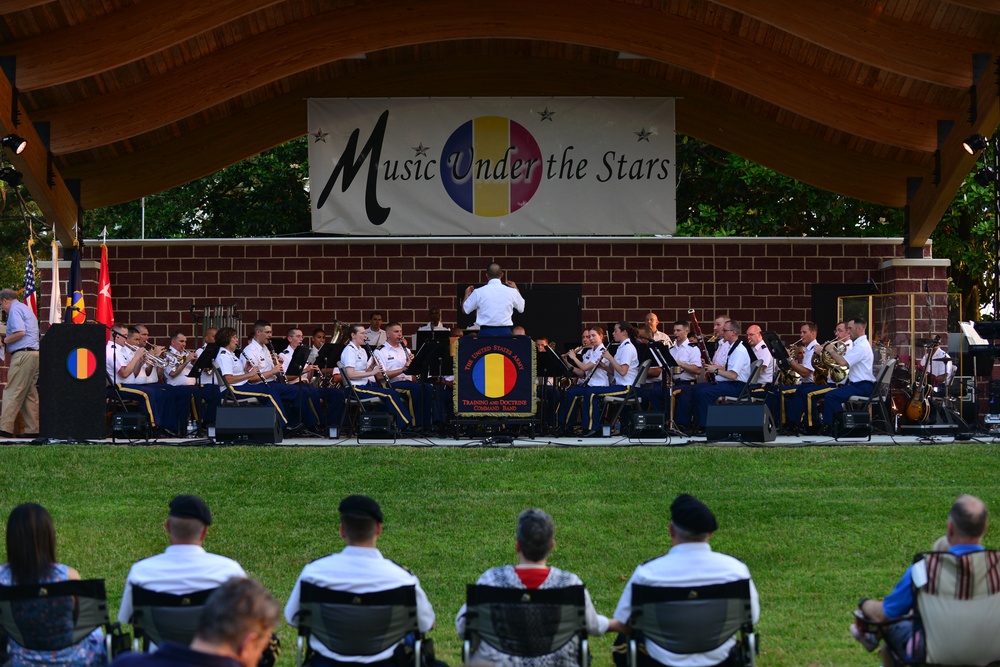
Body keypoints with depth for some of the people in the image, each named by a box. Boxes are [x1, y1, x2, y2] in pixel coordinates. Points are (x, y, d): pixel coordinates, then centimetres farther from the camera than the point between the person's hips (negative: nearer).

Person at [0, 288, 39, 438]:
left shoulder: (15, 309, -5)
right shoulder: (26, 309, 24)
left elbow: (20, 332, -19)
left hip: (23, 354, -9)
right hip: (34, 353, 9)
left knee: (12, 392, -10)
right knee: (30, 394, 8)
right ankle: (33, 429, 5)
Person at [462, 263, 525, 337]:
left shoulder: (478, 292, -3)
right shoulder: (512, 292, 1)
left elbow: (465, 309, 9)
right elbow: (521, 308, 20)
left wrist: (467, 294, 28)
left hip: (486, 331, -1)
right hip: (505, 332, 1)